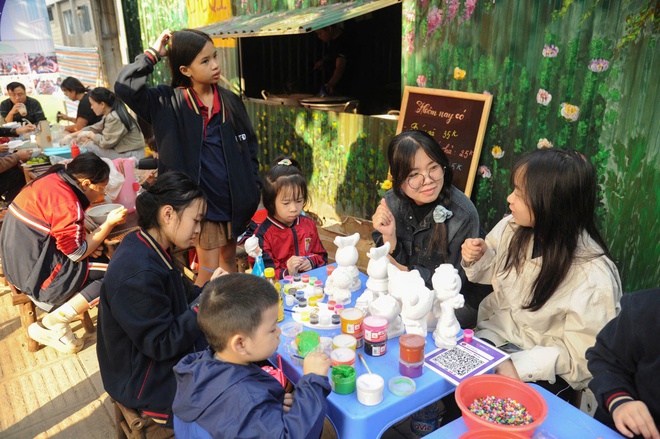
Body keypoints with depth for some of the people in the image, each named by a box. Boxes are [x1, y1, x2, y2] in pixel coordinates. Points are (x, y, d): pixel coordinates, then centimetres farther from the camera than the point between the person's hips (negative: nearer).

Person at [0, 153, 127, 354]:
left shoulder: (54, 181, 3)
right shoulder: (67, 203, -24)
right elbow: (77, 253, -16)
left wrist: (89, 240, -2)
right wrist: (109, 223, -10)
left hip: (22, 260, 10)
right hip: (36, 272, -10)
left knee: (99, 259, 12)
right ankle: (50, 325, -1)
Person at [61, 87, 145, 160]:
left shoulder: (114, 118, -19)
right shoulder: (110, 115, 11)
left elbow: (106, 142, -18)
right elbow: (95, 128, 18)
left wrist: (90, 134, 0)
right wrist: (71, 136, 16)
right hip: (126, 151, 9)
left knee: (90, 146, -9)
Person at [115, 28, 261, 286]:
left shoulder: (230, 101, 2)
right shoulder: (169, 103, -7)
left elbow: (249, 144, 9)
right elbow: (125, 87, -21)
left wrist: (253, 186, 4)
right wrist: (153, 54, -16)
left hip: (233, 201, 4)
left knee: (229, 262, 19)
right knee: (209, 271, 2)